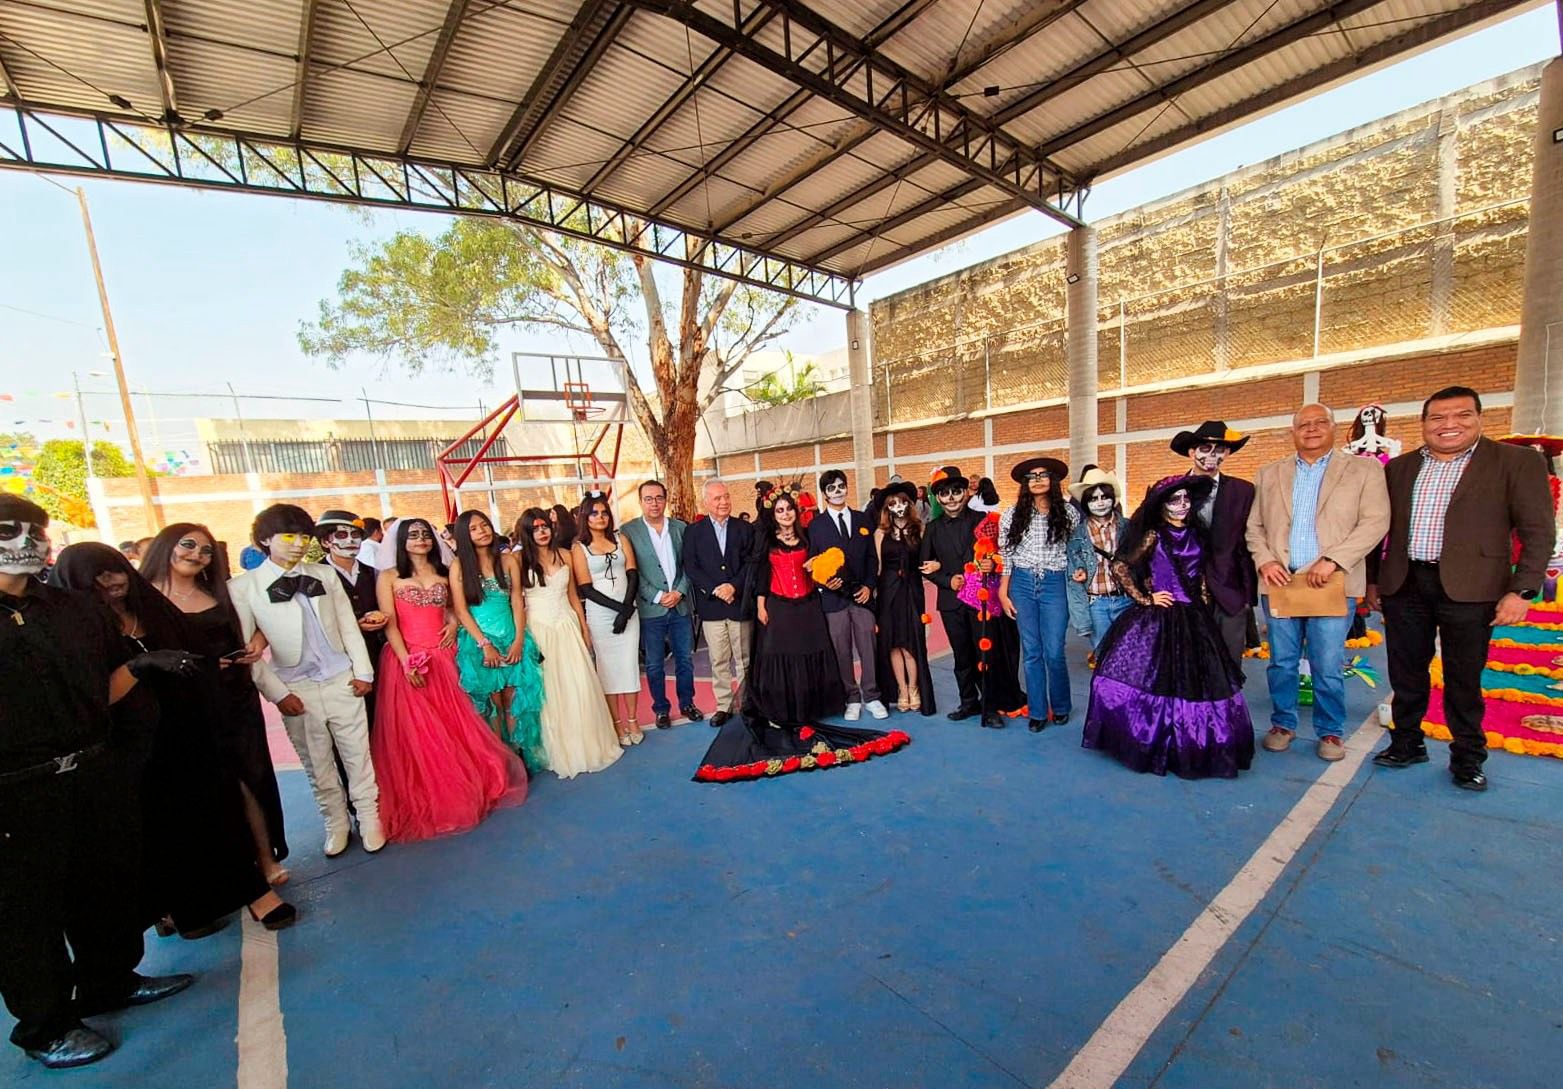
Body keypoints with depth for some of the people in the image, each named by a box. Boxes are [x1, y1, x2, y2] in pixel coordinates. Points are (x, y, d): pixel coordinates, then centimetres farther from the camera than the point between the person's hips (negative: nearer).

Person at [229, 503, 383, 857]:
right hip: (296, 690, -1)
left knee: (358, 755, 9)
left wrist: (363, 671, 1)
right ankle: (336, 823, 31)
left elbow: (349, 626, 5)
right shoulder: (242, 587, -5)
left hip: (342, 681, 1)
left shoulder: (325, 575, 2)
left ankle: (369, 819, 25)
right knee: (317, 765, 13)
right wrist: (278, 693, -7)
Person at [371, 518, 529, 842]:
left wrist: (453, 623, 1)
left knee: (453, 727, 7)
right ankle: (422, 799, 17)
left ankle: (460, 788, 22)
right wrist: (406, 662, -16)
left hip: (442, 658, 3)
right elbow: (389, 624, -7)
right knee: (414, 733, 3)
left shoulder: (444, 573, 11)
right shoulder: (389, 577, 0)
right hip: (407, 660, -3)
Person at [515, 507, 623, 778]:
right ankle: (561, 752, 21)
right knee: (550, 691, 5)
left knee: (580, 687, 5)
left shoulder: (563, 555, 6)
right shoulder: (520, 560, -4)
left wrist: (584, 628, 11)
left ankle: (589, 745, 22)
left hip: (568, 626, 3)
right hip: (539, 630, -3)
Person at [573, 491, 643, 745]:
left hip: (628, 612, 2)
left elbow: (633, 575, -1)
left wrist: (627, 609, -13)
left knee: (629, 664, 6)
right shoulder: (579, 548, -1)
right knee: (608, 668, 5)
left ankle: (632, 720, 18)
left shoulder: (621, 540, 6)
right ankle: (617, 723, 15)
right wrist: (618, 607, -15)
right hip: (600, 615, -2)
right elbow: (585, 588, -7)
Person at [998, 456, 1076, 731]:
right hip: (1022, 584, 1)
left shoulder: (1068, 512, 2)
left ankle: (1061, 706, 24)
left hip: (1054, 584, 0)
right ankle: (1038, 711, 19)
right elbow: (1005, 556, 4)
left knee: (1054, 652, -1)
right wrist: (1003, 593, 2)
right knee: (1031, 651, 6)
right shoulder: (1012, 514, 1)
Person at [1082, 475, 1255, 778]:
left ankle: (1190, 748, 24)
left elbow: (1201, 577, 20)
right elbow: (1119, 567, -9)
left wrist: (1205, 609, 11)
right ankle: (1149, 746, 14)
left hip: (1193, 620, 5)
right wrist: (1144, 599, -9)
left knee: (1194, 683, 8)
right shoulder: (1153, 536, -6)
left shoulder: (1196, 534, 9)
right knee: (1156, 681, -2)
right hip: (1157, 620, -5)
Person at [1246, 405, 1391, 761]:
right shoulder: (1269, 474, 12)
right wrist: (1264, 560, -5)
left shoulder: (1364, 470, 6)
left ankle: (1330, 731, 20)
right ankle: (1283, 724, 24)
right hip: (1279, 581, 2)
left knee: (1328, 667, 2)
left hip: (1331, 584, -2)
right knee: (1281, 662, 10)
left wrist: (1332, 560, -15)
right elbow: (1254, 525, 10)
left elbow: (1375, 522, -4)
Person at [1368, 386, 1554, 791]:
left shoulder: (1517, 461, 1)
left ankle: (1467, 757, 24)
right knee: (1406, 672, 11)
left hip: (1470, 588, -2)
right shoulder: (1398, 468, 9)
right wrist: (1373, 580, 10)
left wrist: (1522, 590, -11)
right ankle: (1407, 743, 26)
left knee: (1464, 678, 8)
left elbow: (1537, 532, -3)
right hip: (1403, 586, 3)